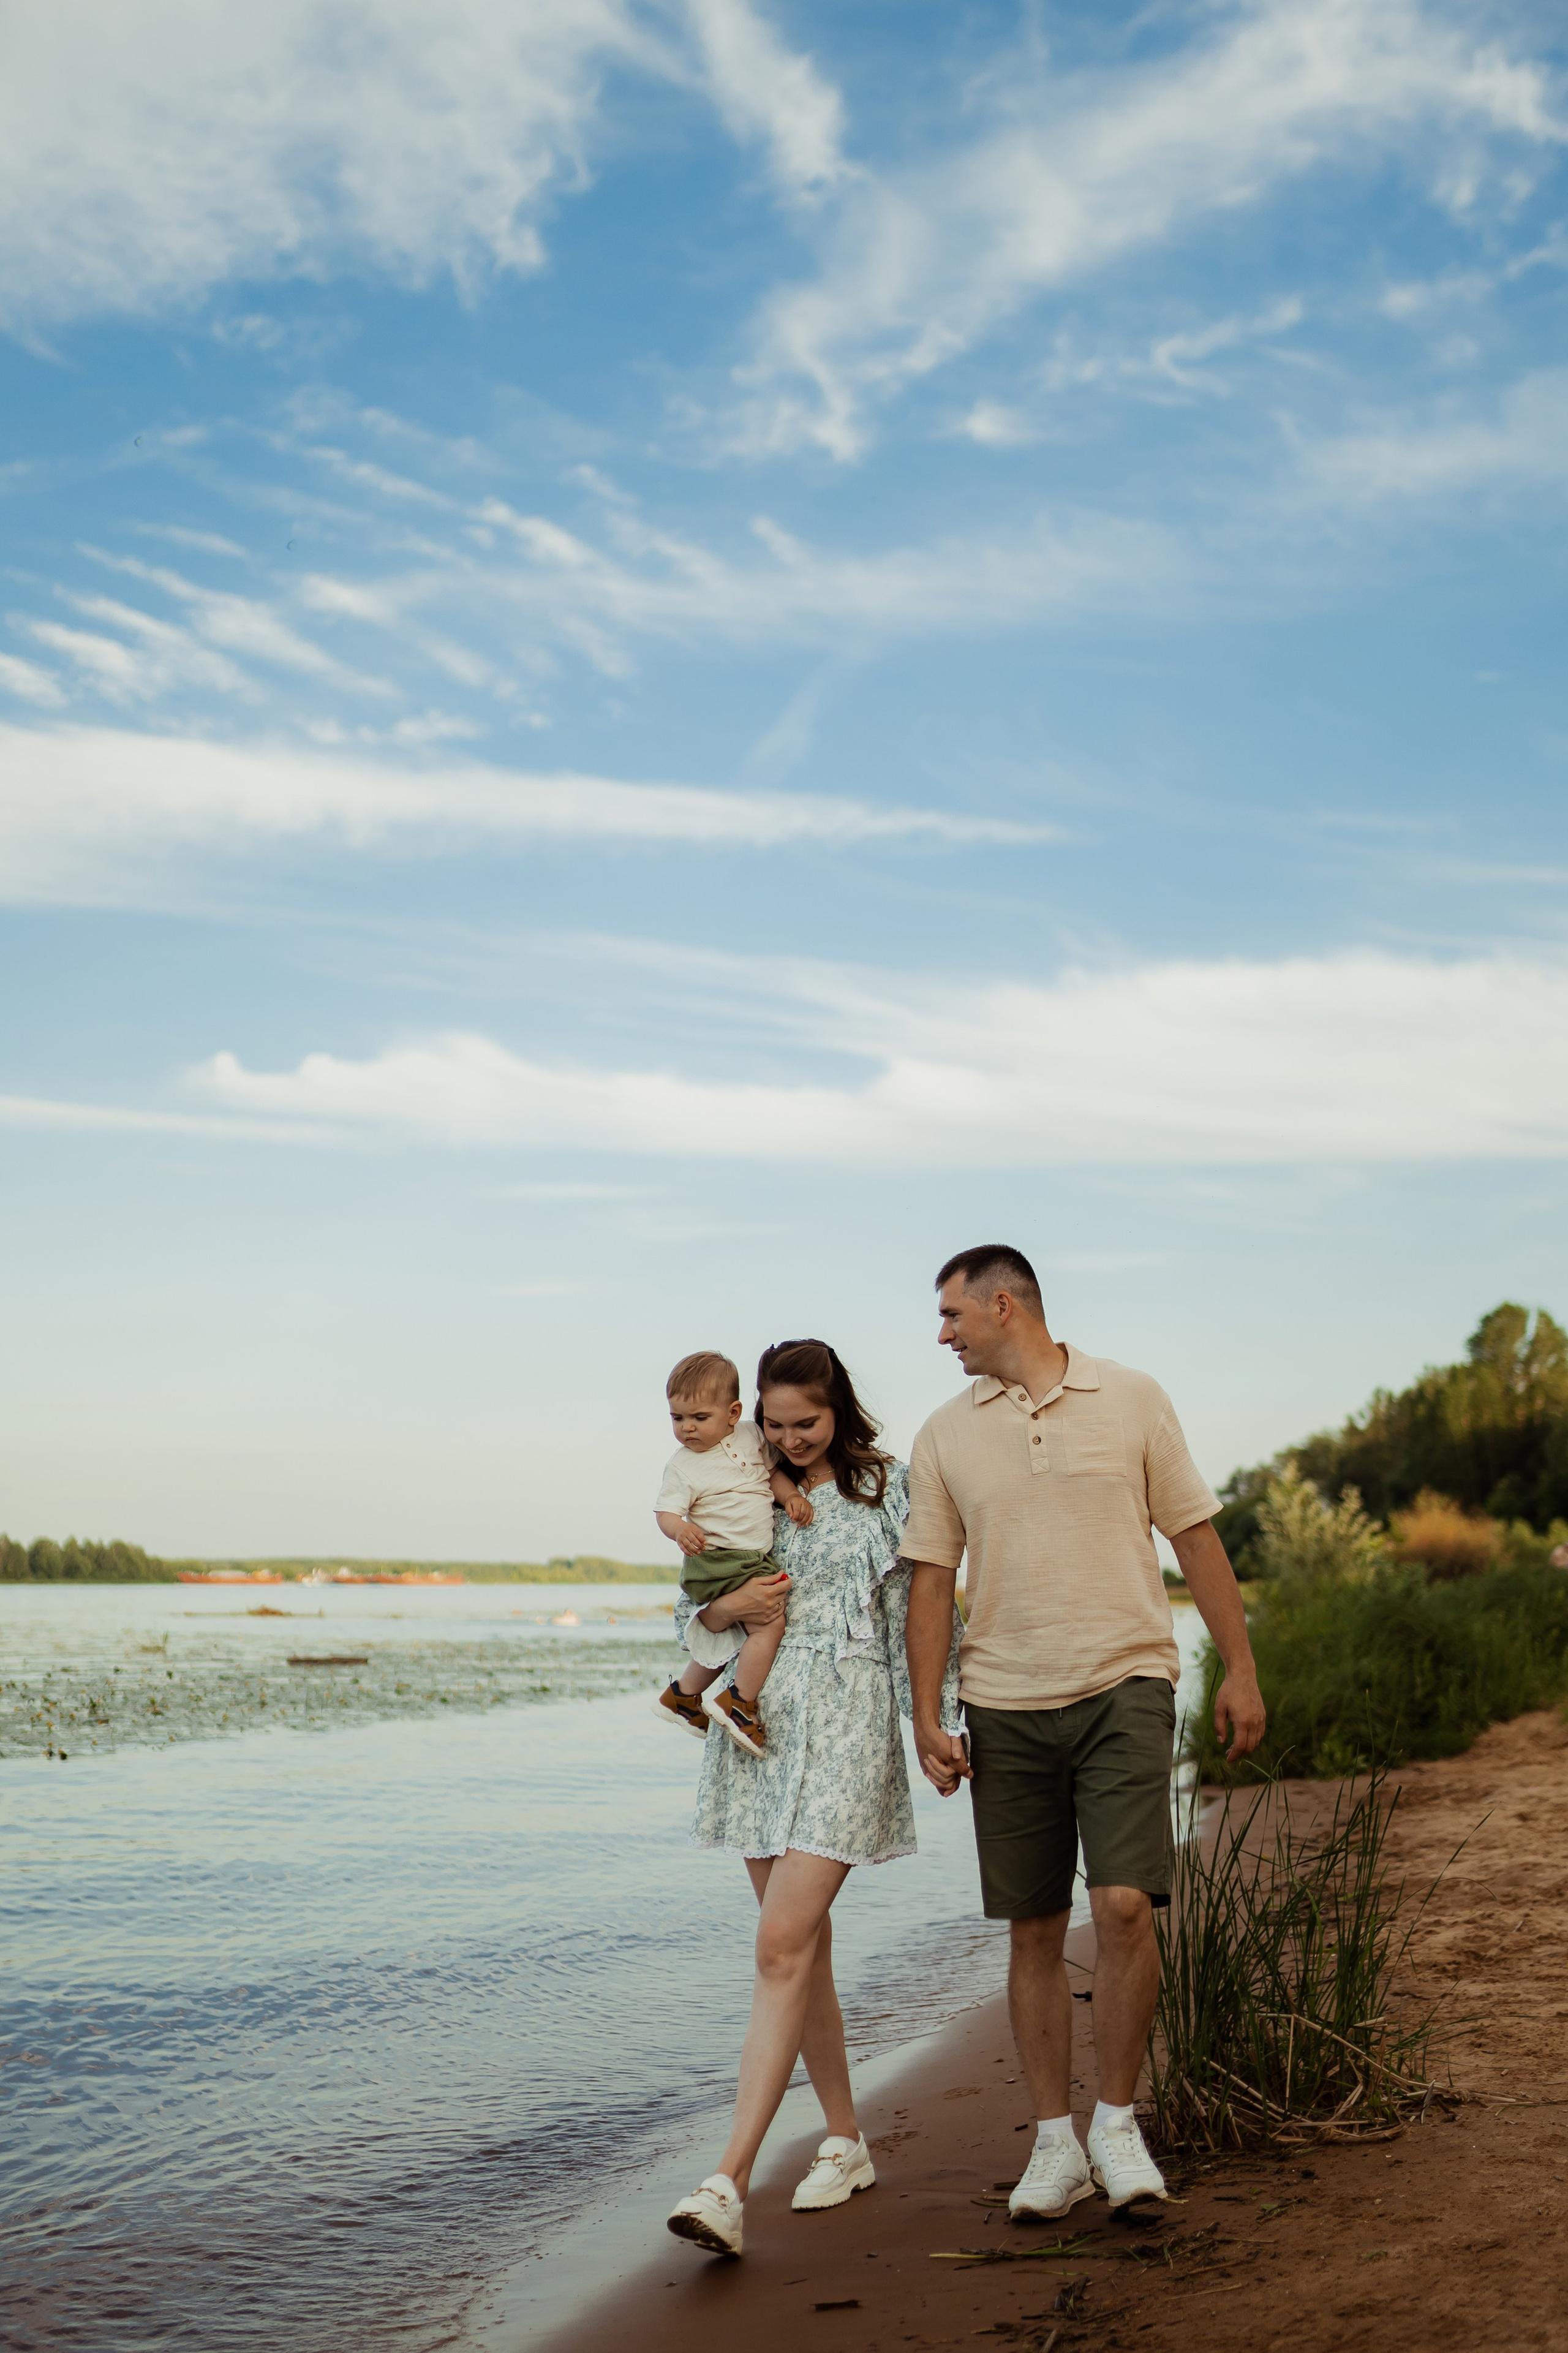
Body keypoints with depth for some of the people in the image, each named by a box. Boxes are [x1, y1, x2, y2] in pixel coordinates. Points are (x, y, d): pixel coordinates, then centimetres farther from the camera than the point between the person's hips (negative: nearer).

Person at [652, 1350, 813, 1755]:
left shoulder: (751, 1436, 3)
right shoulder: (682, 1466, -10)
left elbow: (773, 1470, 17)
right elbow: (666, 1511, -15)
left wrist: (792, 1496, -1)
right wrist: (680, 1530, -37)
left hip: (756, 1559, 7)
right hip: (718, 1562, -7)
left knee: (733, 1635, 21)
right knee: (770, 1623, -20)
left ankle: (682, 1695, 37)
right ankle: (740, 1704, -10)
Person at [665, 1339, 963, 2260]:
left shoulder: (888, 1488, 0)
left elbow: (921, 1613, 1)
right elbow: (698, 1611, 17)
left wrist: (938, 1723, -5)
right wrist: (730, 1607, -5)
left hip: (844, 1724, -5)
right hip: (761, 1724, 5)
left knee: (783, 1943, -14)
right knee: (804, 1941, 11)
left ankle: (730, 2181, -18)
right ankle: (846, 2141, 26)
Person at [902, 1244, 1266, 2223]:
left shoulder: (1132, 1399, 2)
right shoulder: (945, 1435, 7)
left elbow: (1196, 1535, 5)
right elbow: (931, 1581, 7)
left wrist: (1241, 1669, 3)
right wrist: (927, 1718, 1)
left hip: (1124, 1688, -2)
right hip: (1006, 1708, 2)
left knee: (1125, 1904, -13)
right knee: (1035, 1930, 5)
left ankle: (1119, 2124, 7)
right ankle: (1055, 2143, 18)